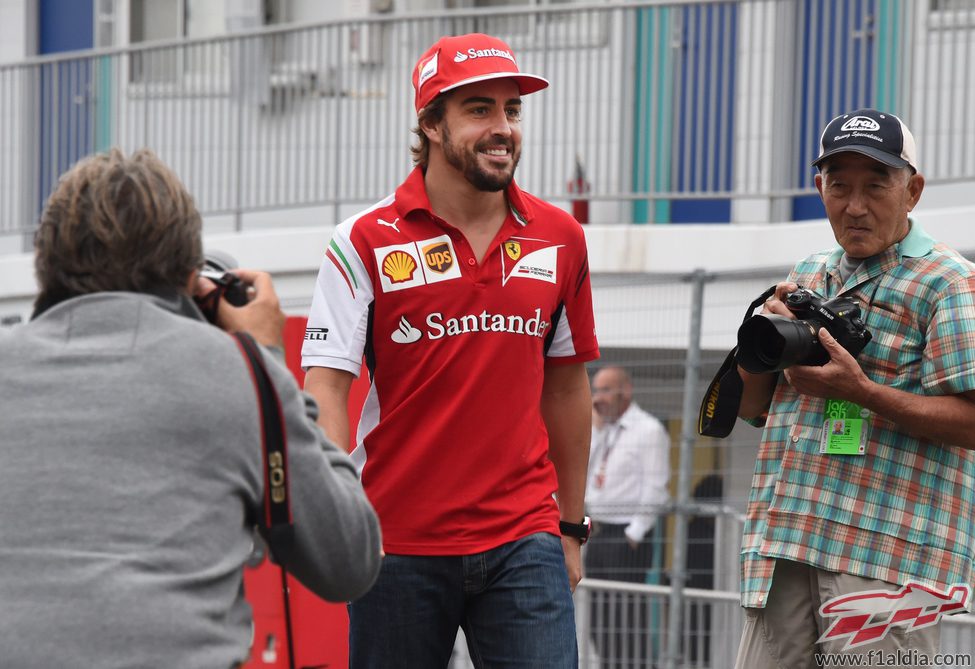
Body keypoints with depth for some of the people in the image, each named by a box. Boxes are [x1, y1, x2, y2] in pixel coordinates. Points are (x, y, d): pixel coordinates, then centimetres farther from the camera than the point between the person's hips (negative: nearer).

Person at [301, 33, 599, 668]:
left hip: (523, 541, 2)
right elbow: (325, 385, -9)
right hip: (399, 542, -2)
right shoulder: (367, 241, -3)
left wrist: (571, 526, 18)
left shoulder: (560, 239, 8)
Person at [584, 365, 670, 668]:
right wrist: (595, 428, 6)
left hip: (628, 535, -8)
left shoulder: (649, 430, -5)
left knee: (628, 615, -11)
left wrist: (635, 533, -15)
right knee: (600, 616, 7)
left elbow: (654, 487, -11)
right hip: (598, 534, 8)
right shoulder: (602, 430, 19)